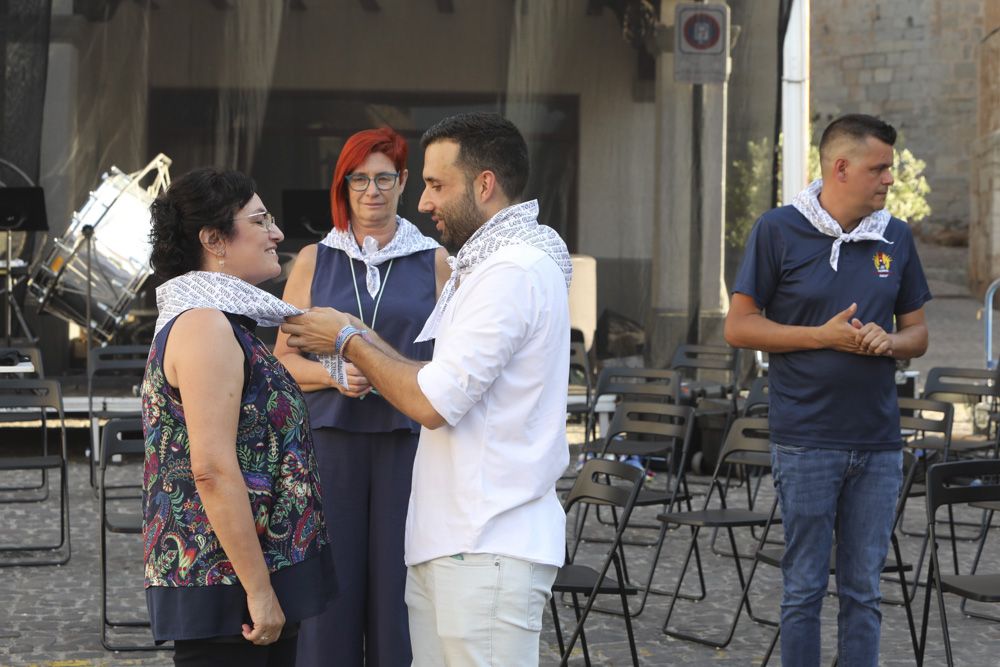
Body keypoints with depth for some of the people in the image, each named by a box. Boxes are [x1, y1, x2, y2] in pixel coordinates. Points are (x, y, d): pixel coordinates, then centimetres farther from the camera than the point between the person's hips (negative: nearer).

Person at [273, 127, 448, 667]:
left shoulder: (433, 261, 9)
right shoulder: (313, 261, 11)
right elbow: (283, 358, 8)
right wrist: (334, 375, -10)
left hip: (408, 441, 0)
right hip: (330, 440, 1)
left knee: (399, 587, -4)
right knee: (331, 589, -3)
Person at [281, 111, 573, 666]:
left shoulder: (513, 271, -15)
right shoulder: (488, 264, 21)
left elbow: (433, 402, -18)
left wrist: (348, 340, -6)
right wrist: (361, 340, 11)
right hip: (448, 541, 10)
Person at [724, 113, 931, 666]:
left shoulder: (896, 238, 10)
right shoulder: (779, 230, -3)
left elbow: (917, 334, 15)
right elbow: (738, 327, -3)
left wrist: (890, 341, -8)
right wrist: (823, 336, -12)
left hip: (878, 444, 4)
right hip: (807, 441, -4)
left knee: (863, 590, 8)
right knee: (804, 587, 2)